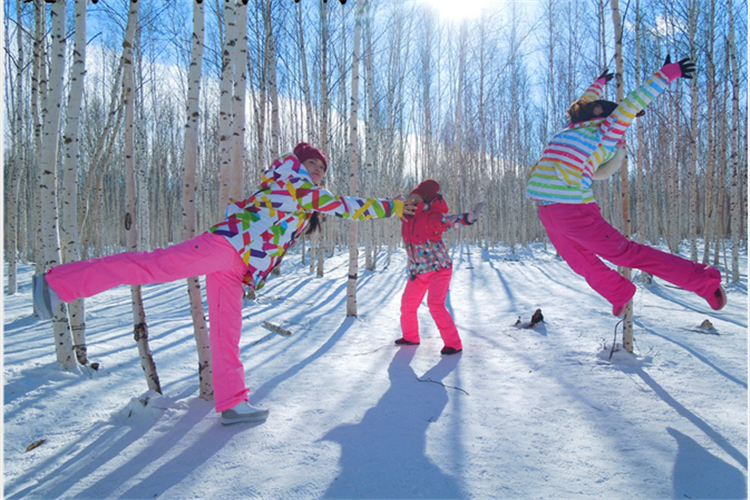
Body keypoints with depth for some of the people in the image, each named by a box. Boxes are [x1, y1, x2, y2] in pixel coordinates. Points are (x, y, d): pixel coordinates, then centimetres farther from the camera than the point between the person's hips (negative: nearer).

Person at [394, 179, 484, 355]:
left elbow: (450, 221, -35)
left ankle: (454, 343, -5)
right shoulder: (406, 216, 1)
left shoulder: (431, 217, -20)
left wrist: (469, 217, -51)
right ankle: (410, 336, 37)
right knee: (407, 304, 15)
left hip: (439, 268, -8)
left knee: (435, 305, -17)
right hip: (418, 272, 8)